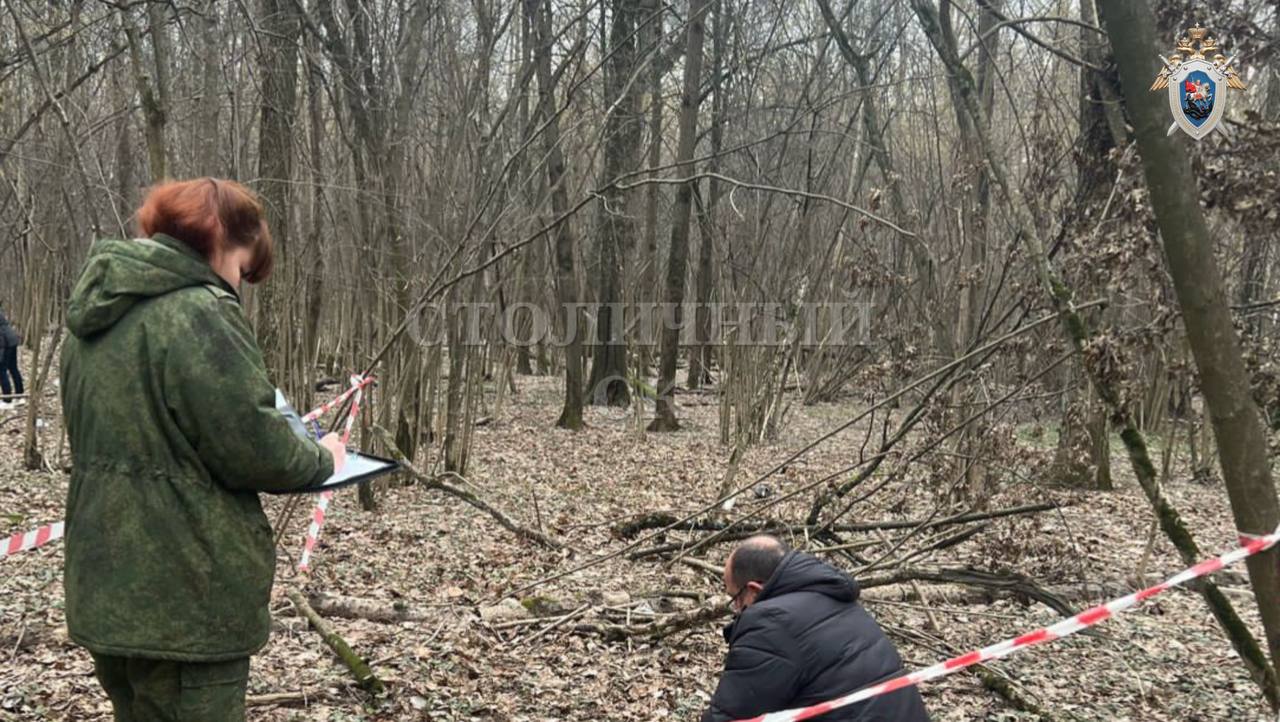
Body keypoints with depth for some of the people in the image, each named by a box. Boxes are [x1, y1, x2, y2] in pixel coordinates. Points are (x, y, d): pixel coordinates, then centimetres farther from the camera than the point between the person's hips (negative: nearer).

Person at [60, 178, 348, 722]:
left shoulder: (98, 313, 10)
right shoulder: (200, 312, -18)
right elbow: (253, 448, -19)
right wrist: (321, 457, 1)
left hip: (108, 587, 9)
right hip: (184, 601, -9)